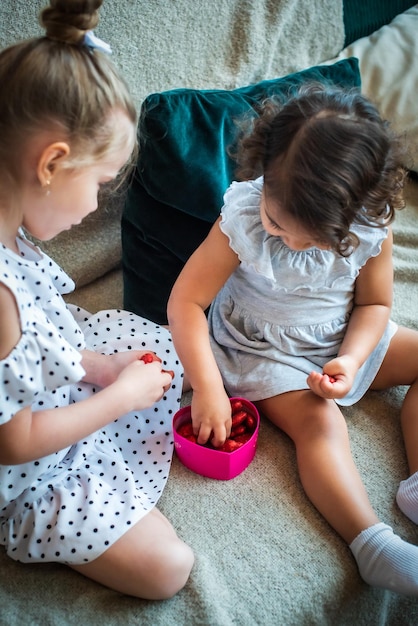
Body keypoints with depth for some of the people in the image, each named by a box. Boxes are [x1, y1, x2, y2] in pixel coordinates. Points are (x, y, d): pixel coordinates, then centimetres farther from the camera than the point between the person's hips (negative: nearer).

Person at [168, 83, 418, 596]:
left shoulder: (372, 227, -19)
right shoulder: (241, 220, -26)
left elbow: (373, 304, -4)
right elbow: (185, 303, -25)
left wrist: (350, 361, -23)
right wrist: (209, 389, -30)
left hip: (343, 341, 5)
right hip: (259, 351, -4)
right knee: (320, 422, -26)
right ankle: (373, 544, -25)